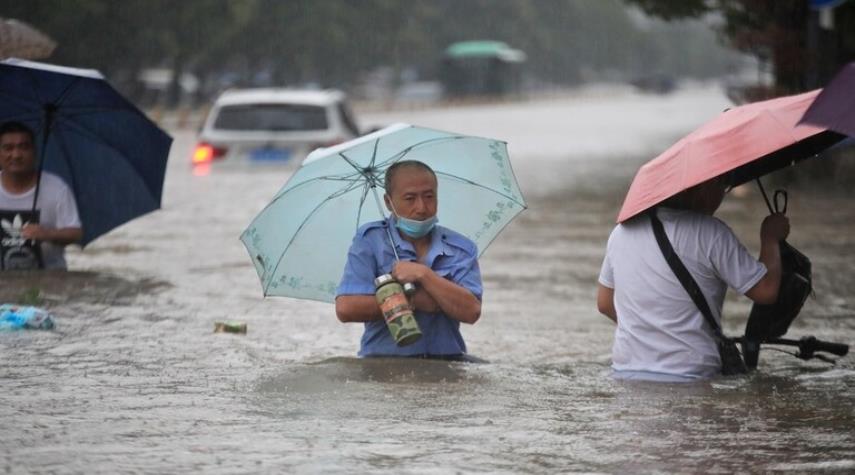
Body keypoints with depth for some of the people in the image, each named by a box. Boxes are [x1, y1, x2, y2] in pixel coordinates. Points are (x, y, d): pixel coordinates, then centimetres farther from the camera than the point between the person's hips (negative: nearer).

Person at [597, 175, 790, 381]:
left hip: (625, 373, 6)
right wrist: (771, 238, 12)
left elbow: (604, 303, 20)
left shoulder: (622, 230, 11)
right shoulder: (711, 233, -8)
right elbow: (766, 291, -4)